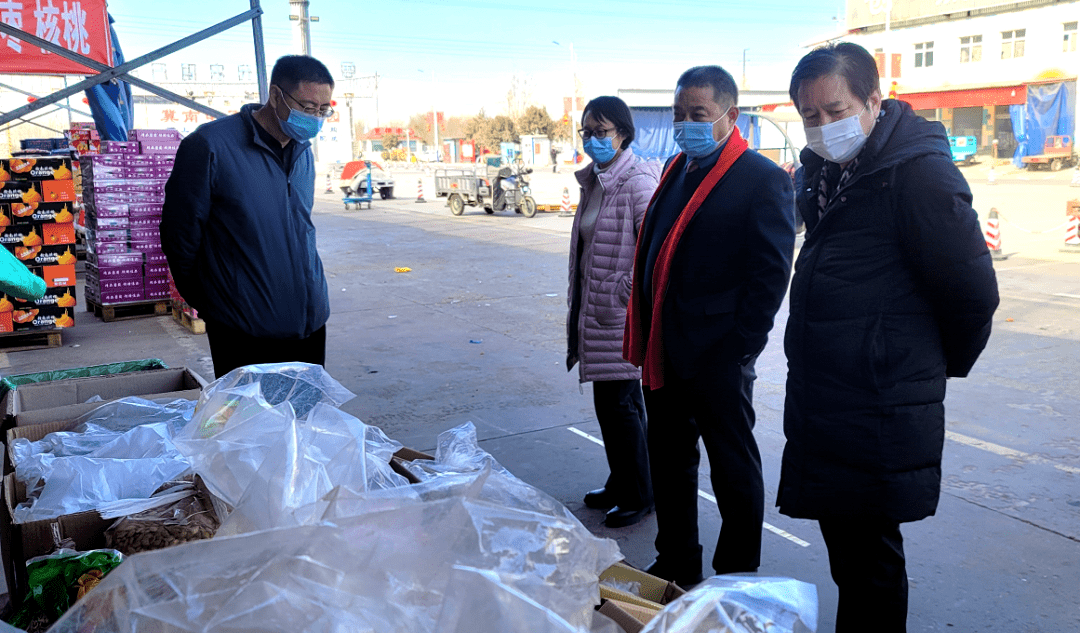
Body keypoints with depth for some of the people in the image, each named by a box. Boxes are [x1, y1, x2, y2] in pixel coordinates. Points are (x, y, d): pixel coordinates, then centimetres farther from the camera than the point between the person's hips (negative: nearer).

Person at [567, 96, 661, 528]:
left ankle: (638, 496, 15)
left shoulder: (637, 181, -16)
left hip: (622, 311, -9)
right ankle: (620, 484, 32)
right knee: (610, 400, 17)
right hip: (596, 307, 9)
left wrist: (626, 294, -18)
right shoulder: (594, 181, 13)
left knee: (619, 402, -1)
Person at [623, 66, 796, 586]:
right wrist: (646, 337, 10)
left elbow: (771, 273, -13)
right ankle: (675, 566, 35)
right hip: (664, 351, 8)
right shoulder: (677, 169, 13)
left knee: (734, 470, 9)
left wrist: (739, 347, -17)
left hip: (717, 356, -7)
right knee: (668, 463, 18)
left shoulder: (764, 180, -10)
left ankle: (738, 579, 26)